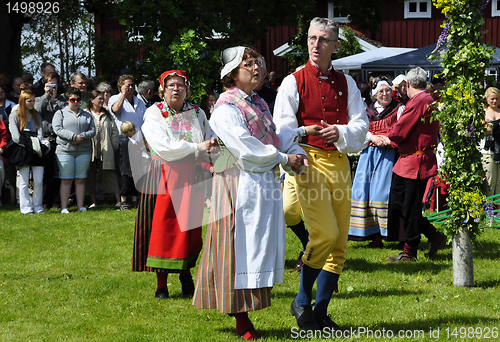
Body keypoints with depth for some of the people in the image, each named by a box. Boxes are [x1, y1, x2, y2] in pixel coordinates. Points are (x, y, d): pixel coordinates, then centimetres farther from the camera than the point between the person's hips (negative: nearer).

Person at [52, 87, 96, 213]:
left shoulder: (87, 115, 17)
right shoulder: (60, 113, 7)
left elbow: (92, 130, 8)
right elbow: (58, 129, -7)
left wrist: (82, 136, -12)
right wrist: (74, 137, -17)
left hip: (84, 151, 3)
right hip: (65, 150, -3)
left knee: (80, 179, 5)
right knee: (66, 179, -4)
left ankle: (81, 206, 9)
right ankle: (64, 207, -1)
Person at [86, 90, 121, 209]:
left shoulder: (107, 114, 13)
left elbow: (114, 130, 16)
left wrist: (114, 145, 8)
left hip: (105, 150, 2)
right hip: (90, 149, -2)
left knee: (109, 174, 0)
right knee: (90, 175, 3)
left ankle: (118, 200, -1)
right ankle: (93, 202, 11)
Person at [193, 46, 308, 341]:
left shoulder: (259, 103, 17)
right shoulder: (226, 109, -11)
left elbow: (275, 137, 13)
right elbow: (246, 150, -18)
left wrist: (296, 151, -7)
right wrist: (284, 159, -13)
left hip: (266, 184, 8)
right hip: (241, 186, -8)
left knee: (262, 248, 8)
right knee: (241, 247, -6)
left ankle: (245, 314, 15)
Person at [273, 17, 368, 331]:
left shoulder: (346, 83, 14)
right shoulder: (294, 82, 2)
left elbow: (361, 124, 8)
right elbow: (283, 131, -2)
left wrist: (341, 132, -13)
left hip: (340, 161, 5)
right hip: (309, 161, -5)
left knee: (340, 242, 4)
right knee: (325, 234, -19)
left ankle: (321, 312, 13)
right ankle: (301, 303, -3)